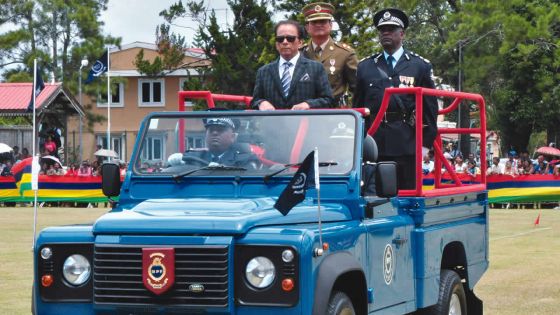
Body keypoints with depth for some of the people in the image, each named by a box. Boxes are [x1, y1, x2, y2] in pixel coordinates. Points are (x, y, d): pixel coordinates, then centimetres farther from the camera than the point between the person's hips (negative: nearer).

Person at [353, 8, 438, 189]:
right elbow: (357, 106, 14)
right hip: (373, 143, 2)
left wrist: (425, 144, -1)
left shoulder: (420, 66, 8)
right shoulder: (365, 67, 14)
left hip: (406, 145, -2)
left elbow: (429, 107, 5)